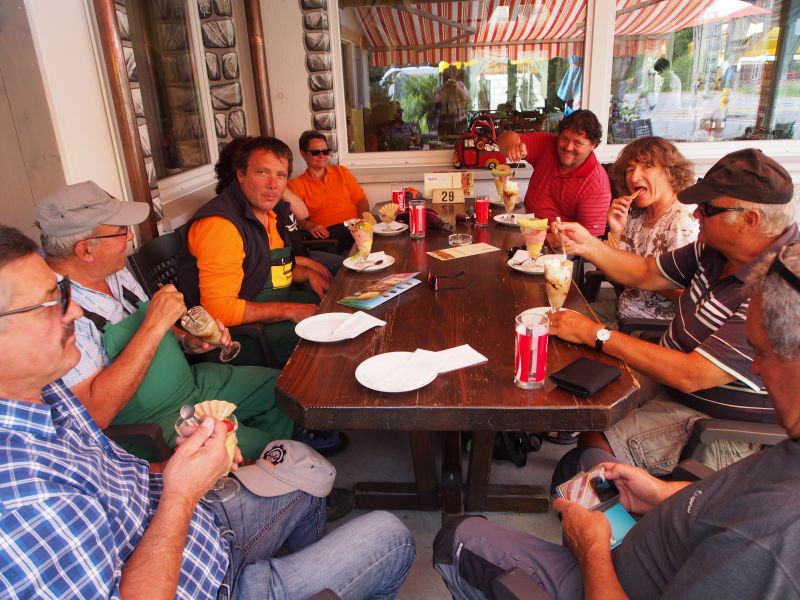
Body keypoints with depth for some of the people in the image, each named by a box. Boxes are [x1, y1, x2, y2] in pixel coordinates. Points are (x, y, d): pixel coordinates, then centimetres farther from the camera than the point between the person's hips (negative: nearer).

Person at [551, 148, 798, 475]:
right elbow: (646, 273, 10)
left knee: (594, 444, -18)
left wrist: (596, 334, -28)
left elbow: (691, 376, -33)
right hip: (670, 378, 8)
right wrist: (588, 245, -6)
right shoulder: (718, 249, -4)